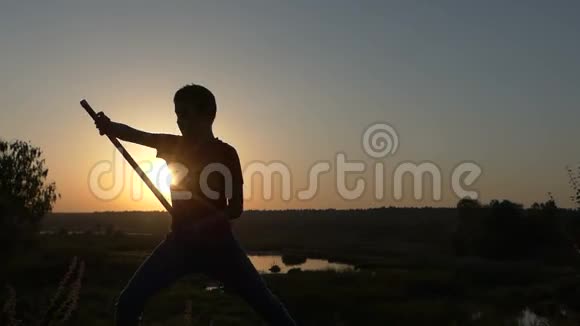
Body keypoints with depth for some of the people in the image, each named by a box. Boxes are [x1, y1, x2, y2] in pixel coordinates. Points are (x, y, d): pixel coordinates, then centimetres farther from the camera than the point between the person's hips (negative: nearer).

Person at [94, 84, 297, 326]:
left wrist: (204, 224, -22)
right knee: (128, 303, -5)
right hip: (179, 242, 4)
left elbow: (236, 207, -7)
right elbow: (134, 134, -6)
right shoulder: (173, 145, 5)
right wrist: (109, 126, -26)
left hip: (217, 243, -3)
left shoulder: (225, 153, -7)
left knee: (266, 303, -5)